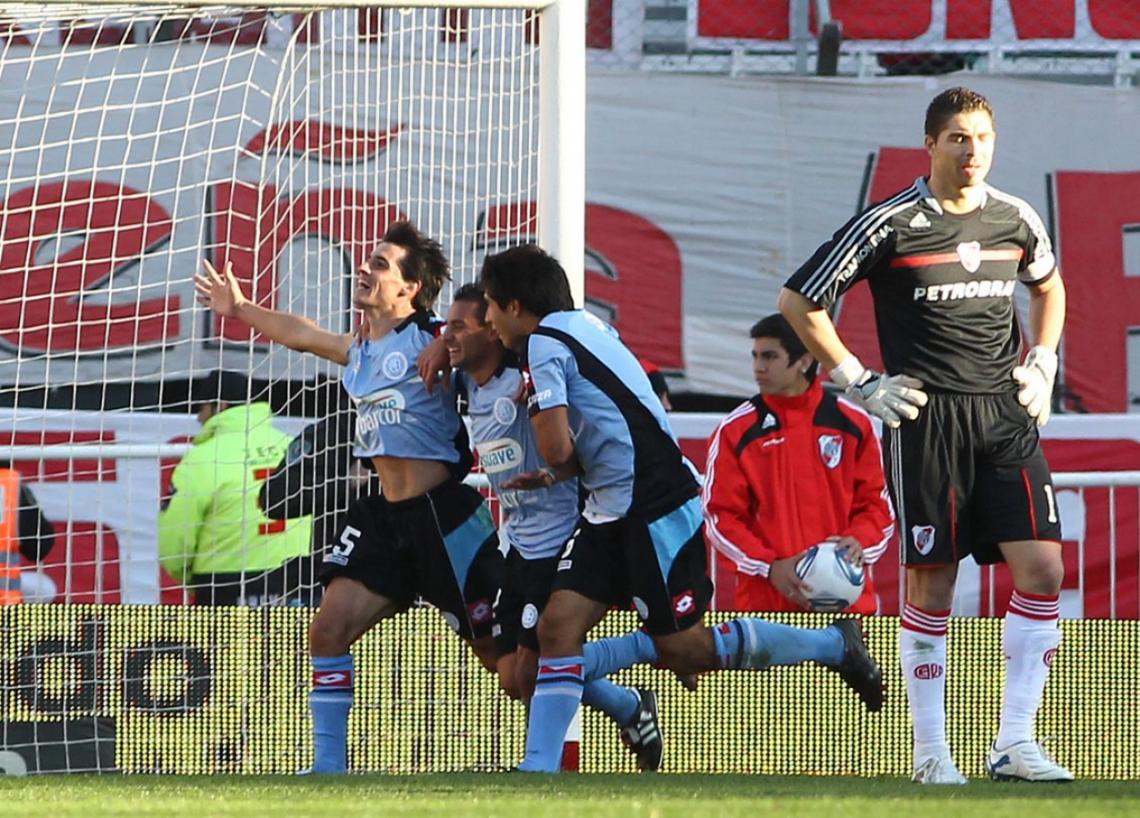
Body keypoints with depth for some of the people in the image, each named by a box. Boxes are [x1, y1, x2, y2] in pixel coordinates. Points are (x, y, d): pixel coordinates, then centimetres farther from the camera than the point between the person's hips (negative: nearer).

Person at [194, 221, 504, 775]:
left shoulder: (435, 339, -9)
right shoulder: (358, 350, 15)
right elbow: (300, 334, 33)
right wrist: (240, 308, 46)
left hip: (443, 514, -8)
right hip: (386, 515, 8)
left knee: (497, 651, -4)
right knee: (328, 630, -1)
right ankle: (328, 766, 5)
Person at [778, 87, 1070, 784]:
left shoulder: (1017, 220, 8)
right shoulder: (891, 225, -5)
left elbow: (1048, 285, 31)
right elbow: (798, 301, 1)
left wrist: (1043, 363, 16)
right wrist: (858, 383, -2)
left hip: (1007, 414, 4)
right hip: (926, 417, -4)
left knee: (1042, 568, -8)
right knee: (931, 582, -1)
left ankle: (1015, 745, -3)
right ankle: (931, 752, 10)